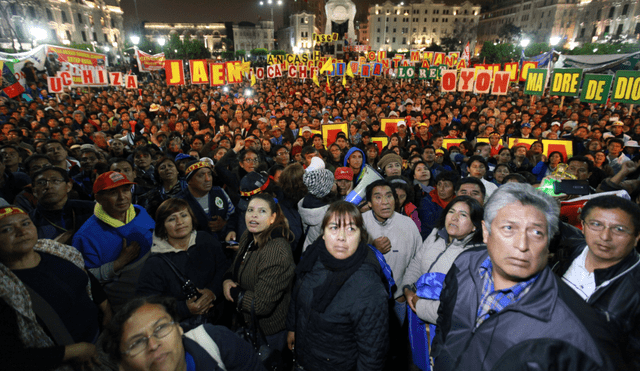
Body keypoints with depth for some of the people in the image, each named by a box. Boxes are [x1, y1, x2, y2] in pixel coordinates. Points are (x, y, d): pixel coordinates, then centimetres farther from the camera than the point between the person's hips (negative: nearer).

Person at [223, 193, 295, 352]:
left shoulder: (277, 251, -33)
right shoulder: (247, 237, -6)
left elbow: (262, 305, -31)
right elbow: (235, 267, 11)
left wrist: (234, 292, -18)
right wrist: (227, 281, -11)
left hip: (270, 331, -8)